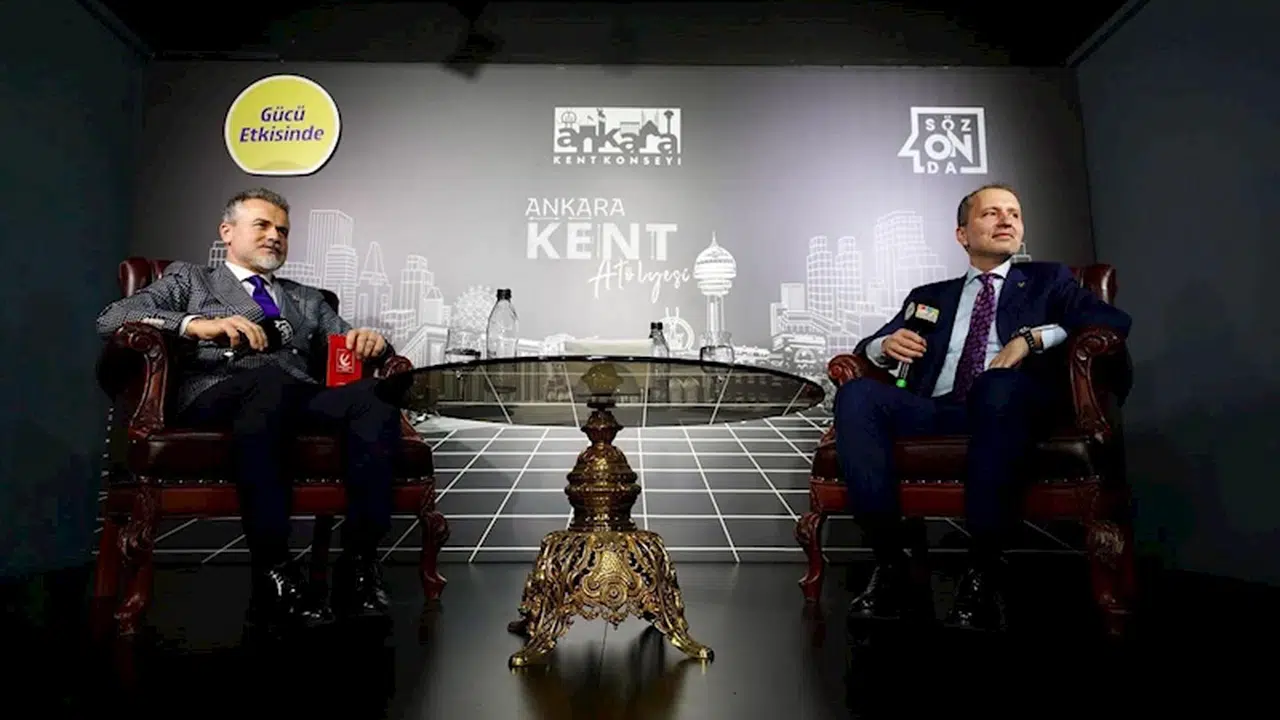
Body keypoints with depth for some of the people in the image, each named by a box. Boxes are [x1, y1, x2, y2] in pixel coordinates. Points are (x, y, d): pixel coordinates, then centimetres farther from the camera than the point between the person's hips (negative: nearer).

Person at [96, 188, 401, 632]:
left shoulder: (307, 300, 36)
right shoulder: (188, 280, 26)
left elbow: (351, 349, 24)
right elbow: (111, 319, 9)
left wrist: (370, 342, -2)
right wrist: (196, 324, -10)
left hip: (300, 397, 3)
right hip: (216, 394, -3)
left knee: (373, 398, -32)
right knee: (269, 378, -41)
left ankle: (358, 564, -33)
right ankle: (272, 575, -38)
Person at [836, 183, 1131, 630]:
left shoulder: (1047, 280, 24)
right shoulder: (929, 297, 29)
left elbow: (1115, 320, 7)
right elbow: (869, 347, 22)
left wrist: (1033, 337, -10)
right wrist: (884, 346, -3)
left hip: (1005, 408, -2)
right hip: (932, 412, 3)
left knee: (999, 386, -38)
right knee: (856, 393, -28)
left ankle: (983, 574, -32)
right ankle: (892, 565, -28)